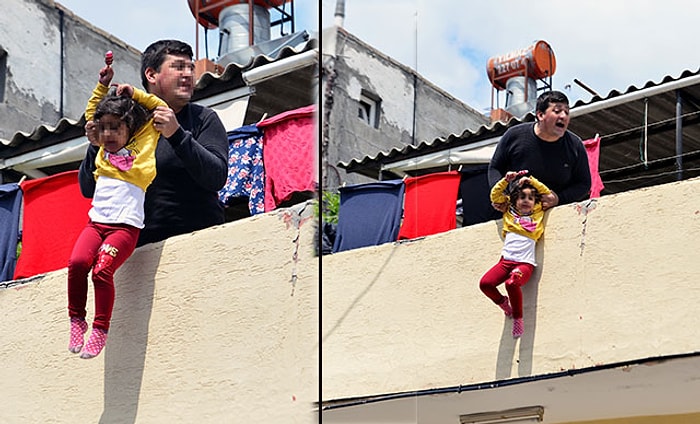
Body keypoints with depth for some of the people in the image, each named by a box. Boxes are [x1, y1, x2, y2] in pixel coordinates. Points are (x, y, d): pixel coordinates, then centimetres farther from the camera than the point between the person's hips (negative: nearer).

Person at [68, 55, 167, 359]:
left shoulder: (144, 142, 10)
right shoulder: (102, 148, 21)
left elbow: (162, 110, 14)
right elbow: (90, 112, 37)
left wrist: (134, 94, 15)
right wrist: (103, 85, 31)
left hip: (125, 226, -4)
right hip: (96, 222, 4)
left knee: (102, 270, -26)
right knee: (77, 262, -23)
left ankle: (100, 329, -16)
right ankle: (76, 319, -8)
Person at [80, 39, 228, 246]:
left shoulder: (204, 118, 8)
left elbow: (217, 178, -8)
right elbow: (88, 190, 13)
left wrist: (177, 135, -18)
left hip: (198, 239, -3)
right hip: (141, 243, 3)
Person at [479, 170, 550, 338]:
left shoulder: (538, 212, 15)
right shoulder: (509, 212, 18)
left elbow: (548, 194, 22)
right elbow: (495, 196, 22)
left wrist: (531, 180, 18)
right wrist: (506, 180, 14)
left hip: (525, 263, -3)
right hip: (506, 260, 3)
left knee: (512, 283, -34)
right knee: (485, 283, -20)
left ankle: (518, 318, -11)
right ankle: (503, 302, 13)